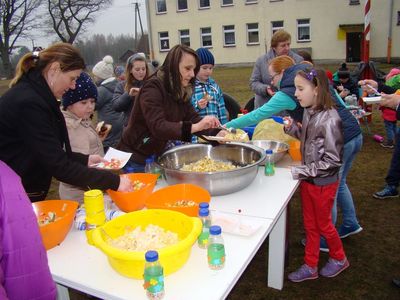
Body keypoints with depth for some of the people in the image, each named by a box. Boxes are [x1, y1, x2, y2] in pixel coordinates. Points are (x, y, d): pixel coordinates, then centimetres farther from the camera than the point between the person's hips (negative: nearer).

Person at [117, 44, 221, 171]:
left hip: (157, 155, 7)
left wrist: (217, 132, -19)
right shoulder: (153, 87, -22)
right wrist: (195, 127, -41)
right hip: (136, 157, -7)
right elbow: (158, 127, -32)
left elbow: (193, 118, -3)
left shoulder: (182, 91, 1)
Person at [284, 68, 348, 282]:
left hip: (323, 182, -7)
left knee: (323, 224, 14)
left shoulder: (329, 119, -24)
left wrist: (302, 171, -22)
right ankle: (310, 267, 34)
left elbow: (332, 160, -22)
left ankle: (339, 259, 42)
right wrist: (292, 128, -4)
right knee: (309, 225, 17)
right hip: (307, 180, 7)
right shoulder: (308, 112, -2)